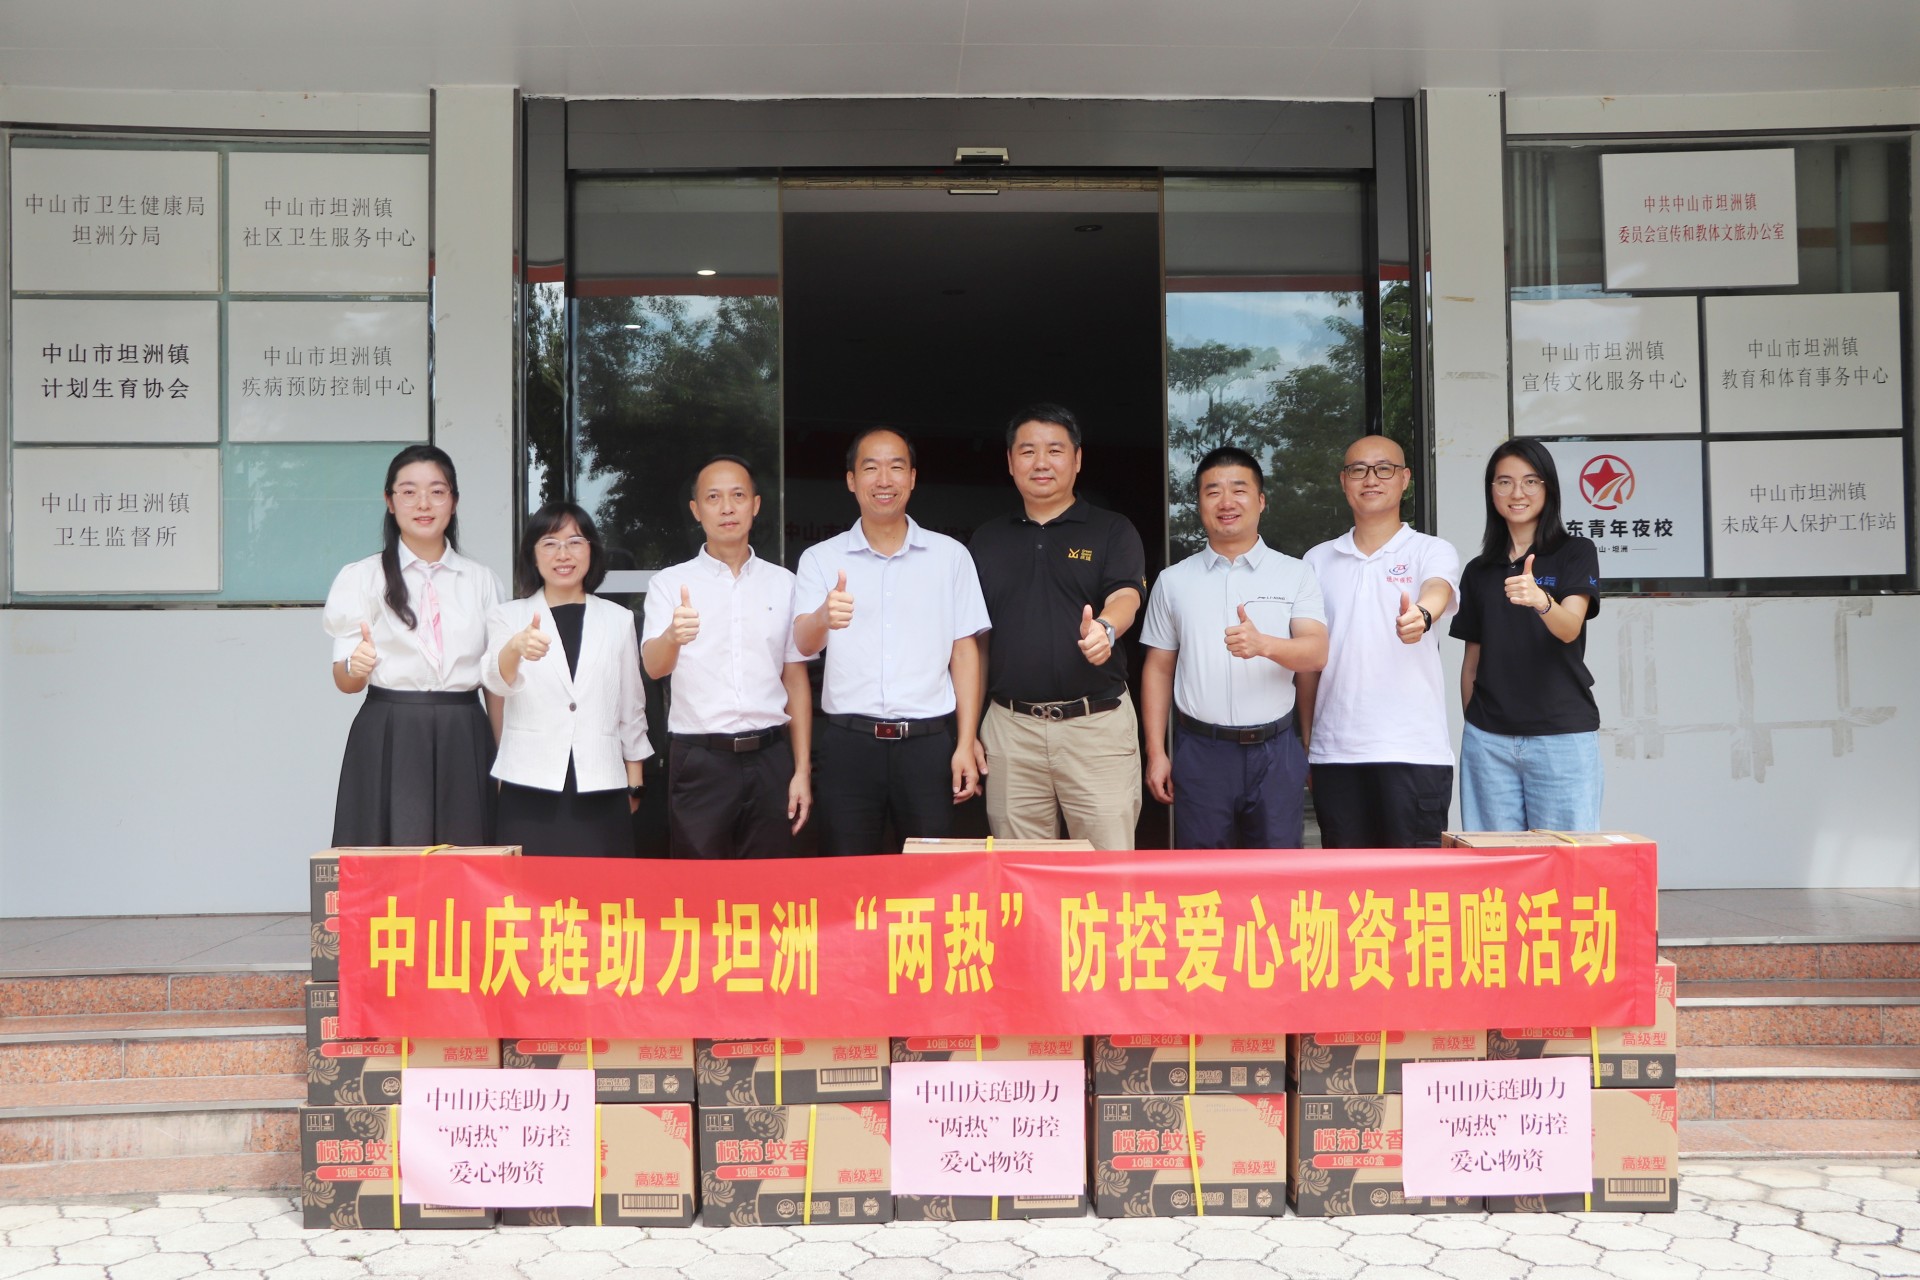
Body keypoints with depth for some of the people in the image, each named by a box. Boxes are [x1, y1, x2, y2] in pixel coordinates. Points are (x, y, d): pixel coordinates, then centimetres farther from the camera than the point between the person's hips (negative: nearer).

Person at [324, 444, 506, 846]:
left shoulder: (484, 582, 12)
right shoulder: (360, 578, 6)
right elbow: (344, 680, 1)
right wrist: (356, 666, -22)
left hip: (464, 742, 2)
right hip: (389, 742, -2)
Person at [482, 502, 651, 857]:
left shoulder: (618, 619, 11)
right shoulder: (507, 616, 5)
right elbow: (496, 680, -15)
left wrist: (634, 783, 13)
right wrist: (516, 648, -37)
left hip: (600, 788, 1)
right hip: (530, 788, -1)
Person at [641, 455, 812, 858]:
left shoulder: (783, 584, 9)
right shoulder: (669, 583, 2)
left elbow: (796, 681, 10)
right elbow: (654, 666, -13)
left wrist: (802, 770, 3)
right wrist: (673, 637, -37)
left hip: (769, 758, 2)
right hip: (698, 760, -2)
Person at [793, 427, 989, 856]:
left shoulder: (950, 555, 6)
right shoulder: (821, 558, 5)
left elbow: (964, 652, 7)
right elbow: (804, 644, -8)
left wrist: (965, 746, -1)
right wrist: (825, 616, -32)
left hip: (928, 741, 0)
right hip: (848, 741, 0)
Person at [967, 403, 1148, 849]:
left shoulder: (1113, 531, 5)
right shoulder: (986, 540, 13)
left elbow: (1125, 598, -12)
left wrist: (1104, 627, -36)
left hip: (1097, 724, -2)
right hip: (1009, 728, 3)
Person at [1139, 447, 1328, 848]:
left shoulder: (1295, 574, 6)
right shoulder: (1174, 581, 9)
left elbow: (1316, 653, -6)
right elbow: (1158, 669, 10)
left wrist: (1263, 645, -27)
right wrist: (1156, 752, 3)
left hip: (1275, 751, 0)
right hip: (1200, 752, 1)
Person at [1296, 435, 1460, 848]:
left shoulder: (1433, 552, 3)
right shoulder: (1318, 560, 12)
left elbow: (1437, 591, -21)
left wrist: (1421, 615, -44)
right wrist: (1306, 742, 11)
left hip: (1413, 751, -3)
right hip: (1334, 752, 3)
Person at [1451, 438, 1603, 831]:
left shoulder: (1576, 553, 3)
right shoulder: (1479, 570, 14)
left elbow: (1570, 628, -14)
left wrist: (1540, 600, -34)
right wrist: (1471, 721, 9)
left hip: (1562, 735, -3)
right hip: (1488, 739, 3)